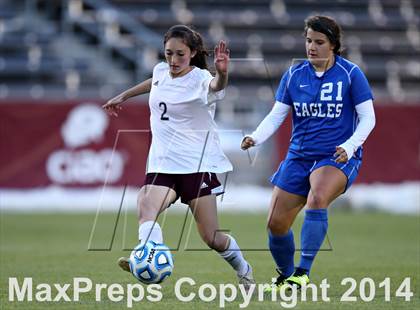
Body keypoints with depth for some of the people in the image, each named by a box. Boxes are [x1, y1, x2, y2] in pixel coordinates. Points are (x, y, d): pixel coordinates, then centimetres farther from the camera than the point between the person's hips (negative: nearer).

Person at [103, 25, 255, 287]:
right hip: (162, 164, 5)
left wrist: (222, 74, -61)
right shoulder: (161, 71, 6)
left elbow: (215, 86, -38)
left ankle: (244, 271, 25)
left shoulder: (199, 80, -13)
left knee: (211, 237, -3)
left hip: (198, 164, -5)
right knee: (147, 206, -28)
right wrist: (124, 96, 41)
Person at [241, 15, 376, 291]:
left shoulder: (350, 74, -5)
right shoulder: (294, 75, 4)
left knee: (317, 198, -35)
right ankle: (285, 274, 28)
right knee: (276, 224, -1)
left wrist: (350, 146, -20)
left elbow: (367, 118, -4)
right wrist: (256, 138, -15)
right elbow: (276, 116, 4)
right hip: (299, 156, 4)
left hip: (338, 157, -4)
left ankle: (303, 272, -29)